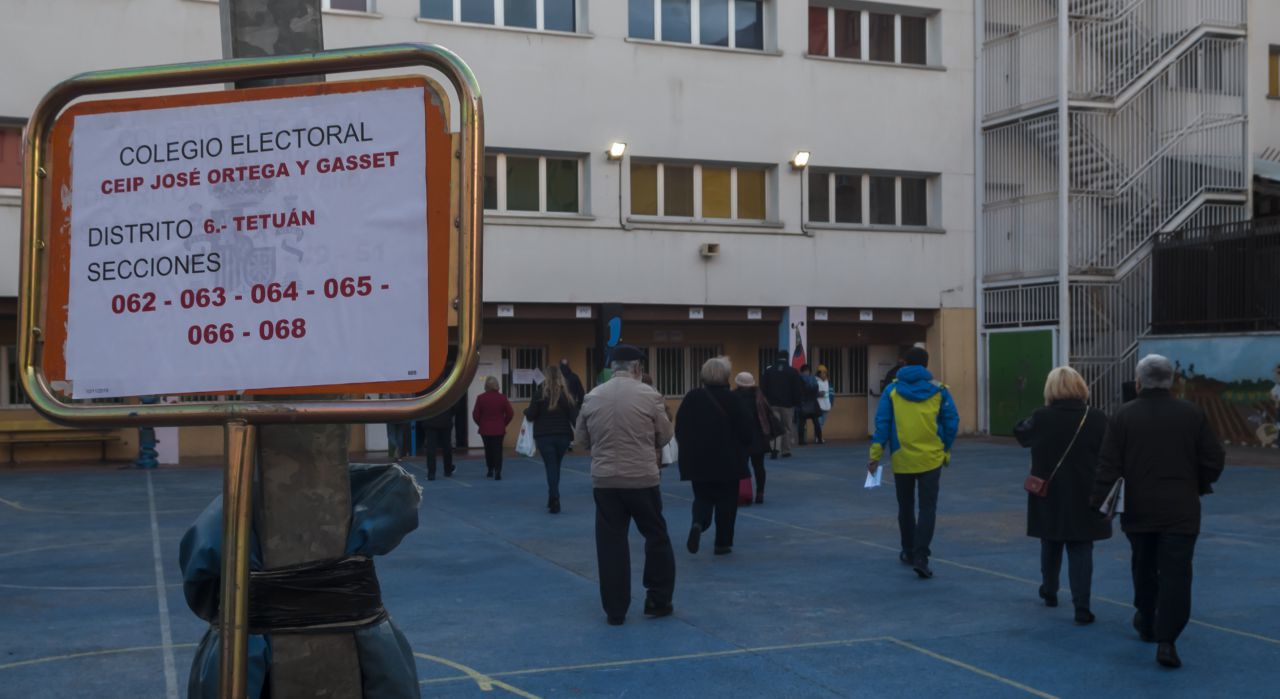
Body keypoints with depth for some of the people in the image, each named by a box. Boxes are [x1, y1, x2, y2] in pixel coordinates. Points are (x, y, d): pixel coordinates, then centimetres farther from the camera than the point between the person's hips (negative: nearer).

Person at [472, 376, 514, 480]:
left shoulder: (480, 398, -8)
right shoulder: (502, 398, -6)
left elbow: (475, 414, -6)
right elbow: (510, 413, -4)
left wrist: (481, 424, 11)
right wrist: (504, 423, 11)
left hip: (485, 429, 1)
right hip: (499, 429, -1)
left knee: (488, 450, 18)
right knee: (498, 451, 3)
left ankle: (490, 470, 27)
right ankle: (497, 472, -6)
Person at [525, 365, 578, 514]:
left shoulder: (540, 392, -7)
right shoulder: (566, 393, 0)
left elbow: (531, 415, -7)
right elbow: (574, 415, -4)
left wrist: (526, 411, 14)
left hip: (544, 436, -2)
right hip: (563, 435, 3)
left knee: (551, 467, 0)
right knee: (556, 466, 17)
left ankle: (555, 500, -13)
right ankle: (552, 499, 26)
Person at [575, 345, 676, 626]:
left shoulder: (592, 397, 1)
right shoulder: (649, 395, -6)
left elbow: (583, 439, 11)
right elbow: (665, 437, 3)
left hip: (604, 479, 2)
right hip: (643, 478, -2)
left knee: (611, 544, 6)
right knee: (656, 538, 15)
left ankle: (615, 610, 9)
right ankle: (658, 601, 21)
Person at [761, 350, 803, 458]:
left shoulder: (768, 370, 2)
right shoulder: (793, 371, -2)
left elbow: (763, 387, 2)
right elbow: (797, 389, 0)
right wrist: (796, 403, 7)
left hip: (772, 403, 1)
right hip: (788, 404, -1)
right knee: (787, 427, 10)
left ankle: (775, 447, -22)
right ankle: (786, 451, 13)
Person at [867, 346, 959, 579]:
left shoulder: (892, 390, 1)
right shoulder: (938, 390, 1)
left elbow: (882, 424, -3)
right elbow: (951, 423, 2)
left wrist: (875, 455, -1)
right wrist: (946, 450, 14)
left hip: (902, 459, 1)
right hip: (931, 459, -1)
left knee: (905, 507, 17)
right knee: (927, 508, 1)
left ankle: (909, 552, 29)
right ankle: (920, 557, -11)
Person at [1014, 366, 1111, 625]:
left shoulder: (1041, 418, -11)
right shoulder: (1097, 419, -11)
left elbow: (1021, 434, 8)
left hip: (1049, 496, 1)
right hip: (1084, 497, -1)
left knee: (1050, 546, 20)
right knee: (1081, 551, 2)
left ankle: (1049, 593, 37)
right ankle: (1081, 607, -6)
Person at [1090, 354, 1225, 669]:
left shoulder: (1123, 416, -5)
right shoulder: (1192, 415, -2)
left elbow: (1109, 465, -7)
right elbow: (1213, 459, 2)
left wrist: (1101, 501, -2)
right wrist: (1199, 486, 19)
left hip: (1138, 510, 1)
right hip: (1181, 512, -1)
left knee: (1144, 568, 19)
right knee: (1175, 574, -3)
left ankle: (1147, 623, 35)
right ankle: (1166, 640, -13)